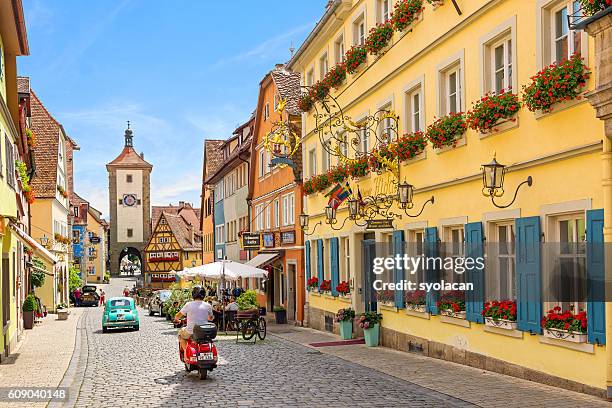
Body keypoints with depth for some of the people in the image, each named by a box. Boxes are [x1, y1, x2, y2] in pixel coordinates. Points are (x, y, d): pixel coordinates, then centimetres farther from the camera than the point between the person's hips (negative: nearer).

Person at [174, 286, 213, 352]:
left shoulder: (188, 305, -9)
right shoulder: (208, 306, -4)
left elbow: (177, 316, 2)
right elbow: (211, 318, 14)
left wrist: (177, 319, 25)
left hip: (191, 332, -2)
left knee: (180, 333, 30)